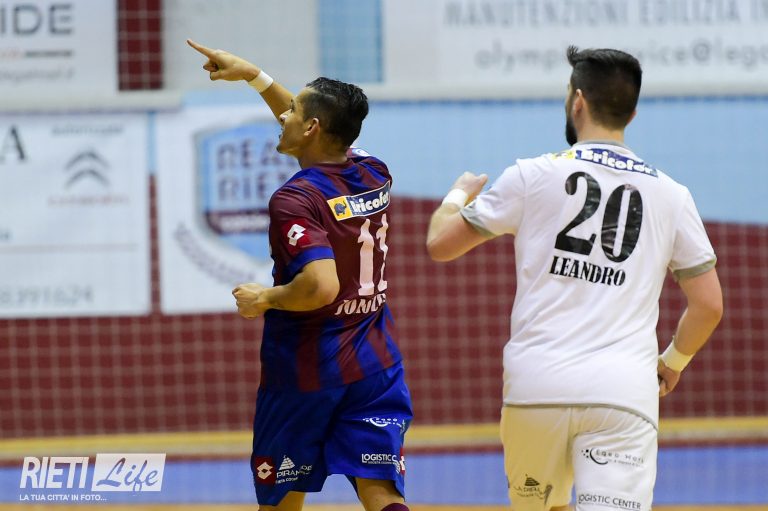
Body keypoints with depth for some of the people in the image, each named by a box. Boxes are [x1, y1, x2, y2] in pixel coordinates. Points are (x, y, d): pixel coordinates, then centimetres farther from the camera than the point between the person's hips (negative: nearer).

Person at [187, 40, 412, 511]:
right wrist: (255, 77, 26)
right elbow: (325, 130, 24)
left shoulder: (295, 200, -18)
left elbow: (321, 286, -31)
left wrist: (265, 299, -13)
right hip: (375, 366, 5)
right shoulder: (375, 176, 4)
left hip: (304, 371, -5)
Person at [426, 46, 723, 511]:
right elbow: (708, 305, 12)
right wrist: (673, 361, 31)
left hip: (536, 385, 0)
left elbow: (440, 244, 11)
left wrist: (459, 194, 33)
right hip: (625, 393, 0)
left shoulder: (533, 176, 4)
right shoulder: (670, 194, 10)